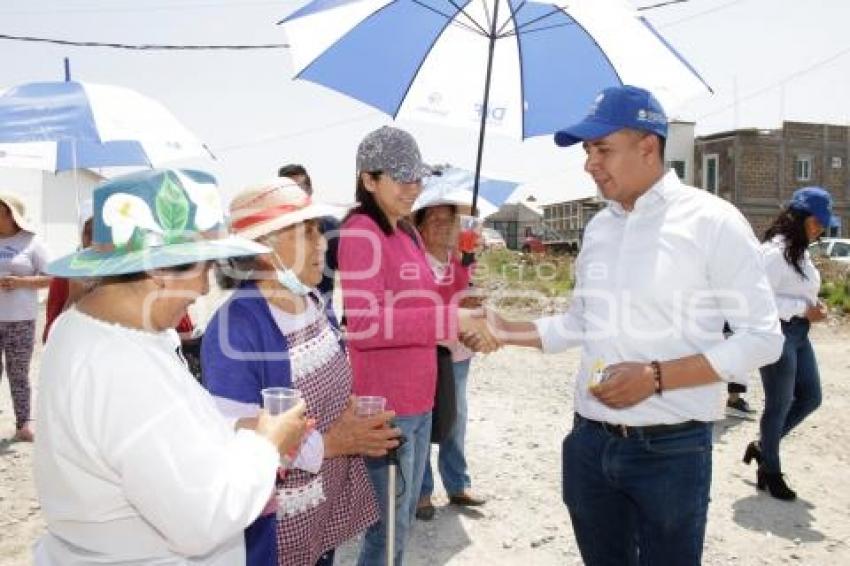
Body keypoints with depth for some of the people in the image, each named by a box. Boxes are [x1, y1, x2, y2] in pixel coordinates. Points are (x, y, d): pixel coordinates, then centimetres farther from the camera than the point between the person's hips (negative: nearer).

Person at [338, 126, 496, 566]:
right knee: (388, 525, 4)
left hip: (418, 398, 9)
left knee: (404, 517, 22)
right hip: (384, 405, -9)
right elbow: (363, 324, -25)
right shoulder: (360, 233, -15)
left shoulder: (407, 232, 13)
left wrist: (464, 323, 3)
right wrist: (451, 318, -25)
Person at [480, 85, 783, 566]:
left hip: (670, 449, -5)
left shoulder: (712, 220, -10)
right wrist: (508, 331, 7)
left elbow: (763, 337, -11)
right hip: (589, 443, 6)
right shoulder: (598, 227, 8)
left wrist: (657, 377, -20)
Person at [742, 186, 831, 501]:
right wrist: (803, 309, -20)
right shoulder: (776, 250, -18)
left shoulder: (800, 251, 13)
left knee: (811, 397, 15)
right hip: (778, 334, -10)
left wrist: (814, 306, 3)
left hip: (799, 333, 10)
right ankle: (771, 472, 19)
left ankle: (763, 446, 31)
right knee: (779, 405, 2)